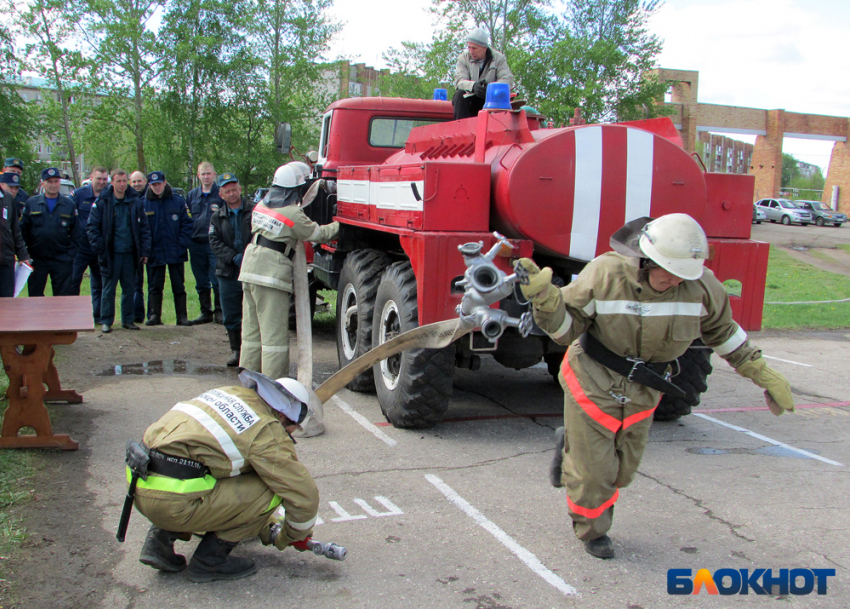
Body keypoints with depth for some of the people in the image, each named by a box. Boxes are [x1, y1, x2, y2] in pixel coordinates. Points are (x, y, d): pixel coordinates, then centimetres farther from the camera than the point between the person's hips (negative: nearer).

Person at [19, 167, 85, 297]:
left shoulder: (69, 204, 6)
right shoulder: (31, 203, 5)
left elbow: (77, 233, 6)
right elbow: (23, 230, 4)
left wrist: (71, 254, -3)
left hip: (62, 261, 0)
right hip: (36, 260, 0)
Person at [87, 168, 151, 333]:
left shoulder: (136, 202, 4)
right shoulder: (102, 202, -2)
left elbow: (145, 228, 7)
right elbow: (92, 227, -2)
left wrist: (144, 251, 1)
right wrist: (100, 250, -9)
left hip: (130, 253, 3)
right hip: (111, 254, -2)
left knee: (129, 288, 10)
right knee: (108, 289, 3)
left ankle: (128, 320, 20)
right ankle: (106, 321, 12)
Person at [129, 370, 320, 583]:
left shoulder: (229, 392, 19)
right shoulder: (267, 431, -5)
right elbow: (305, 495, 0)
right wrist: (294, 536, 23)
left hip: (140, 484, 9)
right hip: (171, 502, -9)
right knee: (269, 491, -2)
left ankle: (161, 537, 18)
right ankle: (209, 560, 6)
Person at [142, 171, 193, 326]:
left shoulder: (178, 201, 1)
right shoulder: (144, 204, 1)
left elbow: (187, 224, 1)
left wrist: (182, 244, -8)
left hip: (176, 253, 0)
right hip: (155, 253, 1)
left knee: (178, 286, 4)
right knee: (154, 286, 6)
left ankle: (182, 316, 9)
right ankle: (154, 315, 14)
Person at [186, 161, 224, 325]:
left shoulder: (221, 194, 1)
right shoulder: (192, 195, 13)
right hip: (196, 244, 4)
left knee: (217, 281, -4)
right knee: (201, 283, 9)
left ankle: (219, 312, 6)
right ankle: (205, 312, 18)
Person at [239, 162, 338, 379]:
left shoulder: (262, 205, 11)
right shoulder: (294, 215, -11)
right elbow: (319, 234, -3)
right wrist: (338, 225, 15)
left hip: (249, 269, 8)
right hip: (272, 274, -8)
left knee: (251, 329, 14)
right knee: (274, 332, -5)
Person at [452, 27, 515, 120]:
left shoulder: (498, 58, -1)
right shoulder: (463, 58, 1)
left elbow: (508, 80, -15)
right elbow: (459, 80, -15)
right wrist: (473, 86, -38)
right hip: (470, 100, 1)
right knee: (460, 94, -29)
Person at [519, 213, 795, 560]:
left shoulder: (700, 285, -13)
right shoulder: (605, 274, -23)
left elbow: (720, 329, 6)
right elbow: (566, 328, -16)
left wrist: (762, 374, 10)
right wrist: (543, 297, -35)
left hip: (642, 394, 4)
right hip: (594, 385, -4)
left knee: (622, 470, 13)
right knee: (594, 472, 4)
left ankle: (572, 449, 43)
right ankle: (591, 531, 34)